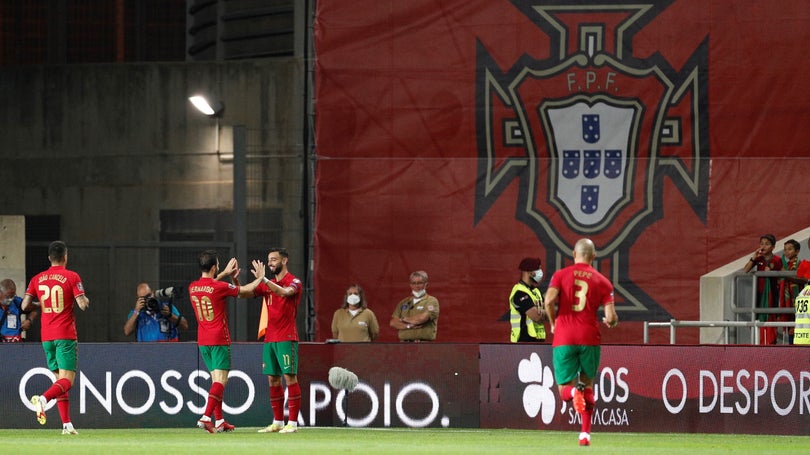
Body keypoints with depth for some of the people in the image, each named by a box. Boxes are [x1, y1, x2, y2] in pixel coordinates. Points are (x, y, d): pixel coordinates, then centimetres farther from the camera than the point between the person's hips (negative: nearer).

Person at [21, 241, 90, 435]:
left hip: (47, 337, 5)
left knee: (60, 379, 13)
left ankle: (67, 424, 7)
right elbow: (83, 304, -13)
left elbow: (25, 306, 2)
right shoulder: (71, 277, -6)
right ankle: (43, 398, -36)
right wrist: (86, 300, 9)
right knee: (67, 380, -8)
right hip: (66, 335, -5)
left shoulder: (37, 279, 7)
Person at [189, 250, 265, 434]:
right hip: (219, 340, -7)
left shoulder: (192, 287, 4)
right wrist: (260, 278, 19)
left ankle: (219, 421, 14)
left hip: (202, 341, 7)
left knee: (217, 380, 15)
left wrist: (225, 273, 36)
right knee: (220, 380, -9)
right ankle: (206, 417, -24)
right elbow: (245, 290, 1)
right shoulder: (220, 287, -13)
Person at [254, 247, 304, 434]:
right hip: (269, 338, 7)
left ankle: (292, 423, -9)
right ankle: (277, 422, 13)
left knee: (290, 376, -8)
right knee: (272, 379, 8)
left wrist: (263, 279, -32)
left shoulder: (294, 282, -4)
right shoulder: (268, 284, 16)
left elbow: (284, 292, -26)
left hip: (286, 338, -7)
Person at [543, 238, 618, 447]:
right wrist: (612, 322, 23)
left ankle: (573, 390, -30)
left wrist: (553, 323, 4)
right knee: (588, 384, 20)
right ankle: (585, 433, 10)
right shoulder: (602, 281, 7)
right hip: (590, 338, 1)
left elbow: (549, 299, -13)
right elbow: (611, 317, -1)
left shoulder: (560, 275, 6)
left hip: (564, 338, -1)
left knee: (564, 391, 7)